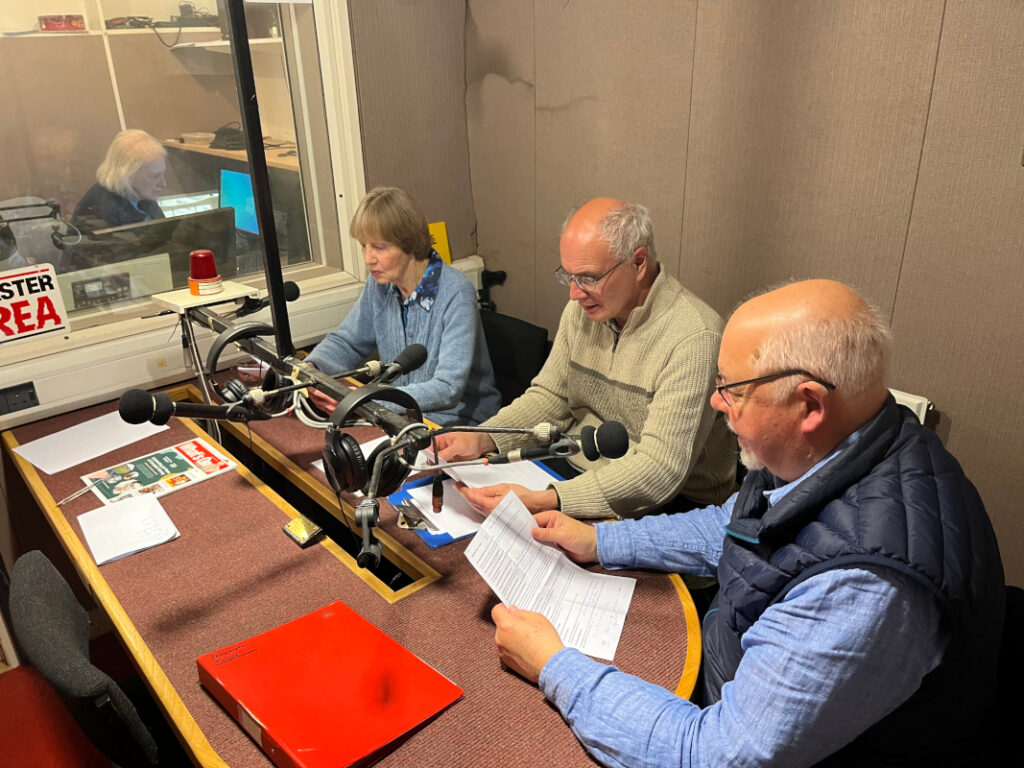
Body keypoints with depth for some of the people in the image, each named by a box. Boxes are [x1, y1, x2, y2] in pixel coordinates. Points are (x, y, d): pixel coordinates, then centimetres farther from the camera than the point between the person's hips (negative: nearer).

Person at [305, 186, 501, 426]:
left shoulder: (455, 294, -21)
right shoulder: (380, 283, 0)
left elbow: (448, 389, -27)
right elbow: (346, 341, 12)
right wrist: (309, 369, -10)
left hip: (460, 419, -6)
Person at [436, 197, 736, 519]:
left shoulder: (693, 338, -24)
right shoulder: (581, 308, 1)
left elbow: (660, 469, -29)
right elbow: (549, 396, 9)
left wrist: (543, 502, -38)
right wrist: (481, 439, -9)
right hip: (575, 469, 6)